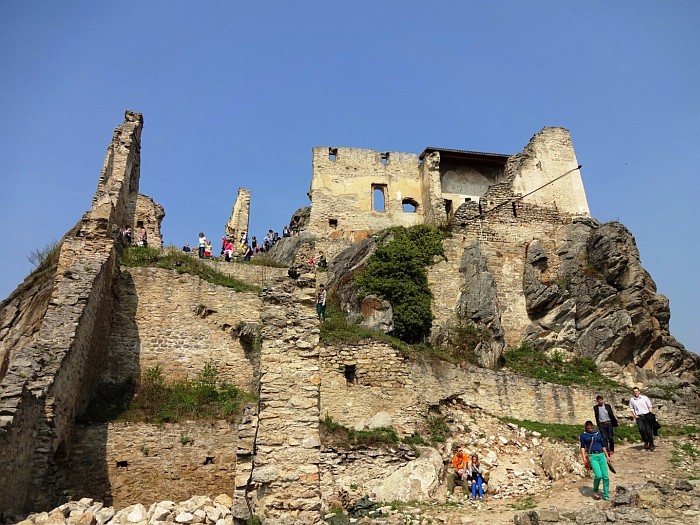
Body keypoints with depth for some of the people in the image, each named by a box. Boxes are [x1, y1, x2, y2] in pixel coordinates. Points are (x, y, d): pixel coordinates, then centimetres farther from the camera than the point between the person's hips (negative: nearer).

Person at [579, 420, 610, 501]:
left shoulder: (598, 434, 15)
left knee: (605, 477, -1)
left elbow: (603, 445, 21)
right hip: (592, 456, -4)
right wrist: (584, 457, -9)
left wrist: (607, 456, 15)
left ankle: (606, 496, 11)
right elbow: (582, 447, 2)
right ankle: (595, 491, 8)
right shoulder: (583, 435, 6)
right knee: (598, 475, -17)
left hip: (601, 455, 4)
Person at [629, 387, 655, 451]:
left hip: (647, 416, -1)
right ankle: (646, 442, 2)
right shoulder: (631, 400, 6)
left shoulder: (644, 397, 4)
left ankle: (651, 444, 11)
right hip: (639, 417, 1)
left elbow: (649, 406, 6)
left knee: (649, 430, -1)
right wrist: (635, 416, -1)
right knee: (641, 429, -16)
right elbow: (632, 409, 11)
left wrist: (651, 415, -3)